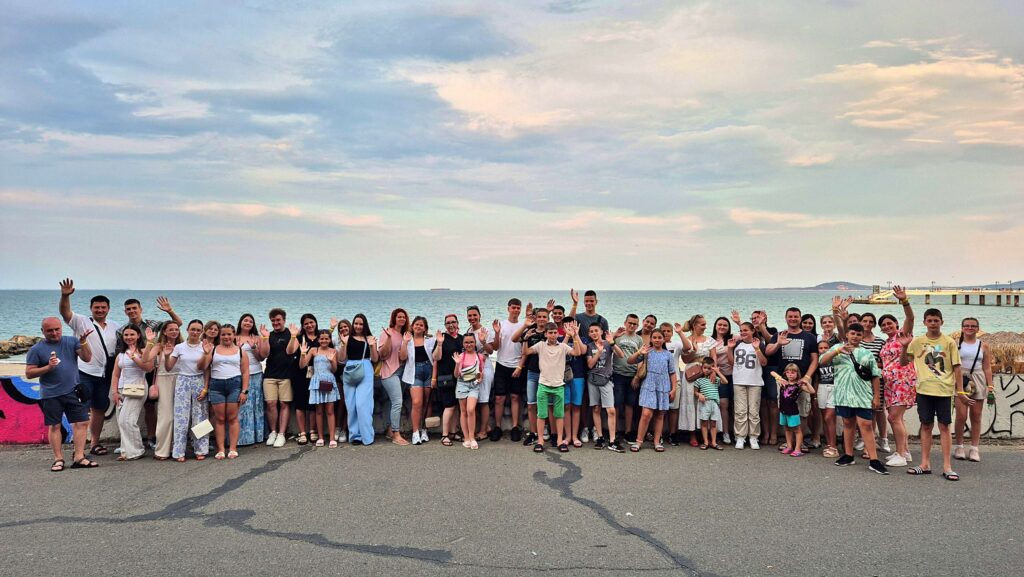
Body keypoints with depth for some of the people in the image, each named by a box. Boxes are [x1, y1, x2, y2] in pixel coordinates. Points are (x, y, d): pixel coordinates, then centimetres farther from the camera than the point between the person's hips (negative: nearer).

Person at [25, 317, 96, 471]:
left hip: (73, 392, 2)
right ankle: (58, 459, 12)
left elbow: (87, 358, -1)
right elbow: (29, 373, -1)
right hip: (51, 395, -2)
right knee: (54, 426, 4)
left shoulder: (71, 341, 6)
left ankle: (78, 458, 2)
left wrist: (83, 342, -16)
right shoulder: (36, 349, 1)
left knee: (82, 423, -2)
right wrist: (48, 367, -15)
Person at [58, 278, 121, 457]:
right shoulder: (81, 322, -1)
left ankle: (94, 443, 24)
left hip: (104, 375, 5)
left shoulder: (115, 327, 11)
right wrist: (65, 296, -34)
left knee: (99, 410, 12)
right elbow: (65, 312, -16)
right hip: (84, 373, -5)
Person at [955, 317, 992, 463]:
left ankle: (974, 449, 9)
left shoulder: (983, 346, 9)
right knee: (961, 416, -7)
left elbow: (987, 368, 8)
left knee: (976, 416, 3)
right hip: (960, 380, -2)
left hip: (978, 381, 2)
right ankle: (959, 447, 5)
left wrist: (990, 386, 2)